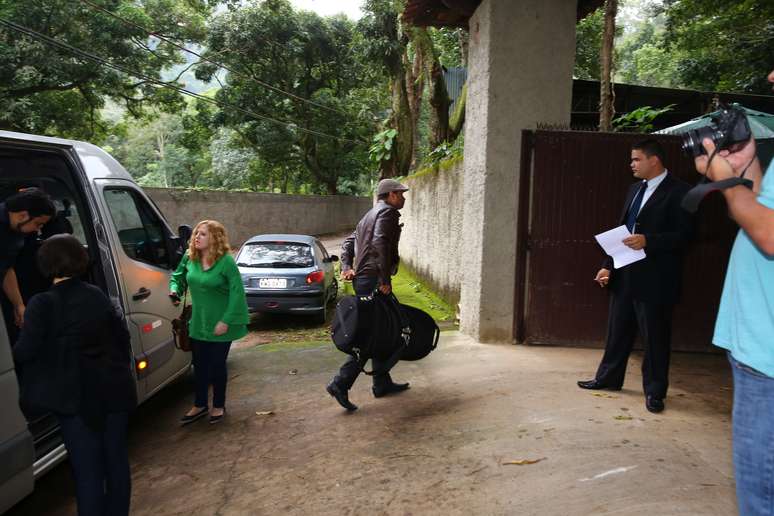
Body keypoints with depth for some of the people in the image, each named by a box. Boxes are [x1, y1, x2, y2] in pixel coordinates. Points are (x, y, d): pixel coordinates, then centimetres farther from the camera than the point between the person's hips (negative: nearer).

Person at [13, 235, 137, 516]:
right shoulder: (97, 295, 2)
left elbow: (25, 350, -12)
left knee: (88, 469, 5)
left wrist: (11, 354, 11)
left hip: (77, 396, -4)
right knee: (116, 458, 17)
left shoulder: (42, 304, -12)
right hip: (114, 389, 5)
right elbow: (122, 335, 6)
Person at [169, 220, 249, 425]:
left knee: (217, 366, 10)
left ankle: (218, 406, 29)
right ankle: (199, 405, 32)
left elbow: (237, 292, -19)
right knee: (200, 366, 14)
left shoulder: (226, 261, -19)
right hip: (198, 323, 5)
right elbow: (177, 276, 17)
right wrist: (174, 290, -5)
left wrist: (226, 321, -21)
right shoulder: (190, 258, -2)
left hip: (220, 325, -5)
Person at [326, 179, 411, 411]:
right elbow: (380, 242, -23)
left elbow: (348, 242, 20)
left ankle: (383, 383, 25)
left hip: (361, 278, 10)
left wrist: (346, 267, 5)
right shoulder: (388, 212, -7)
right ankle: (340, 384, -9)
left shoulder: (371, 215, 23)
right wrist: (385, 279, -22)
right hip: (374, 280, -10)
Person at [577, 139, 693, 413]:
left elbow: (683, 234, -13)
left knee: (654, 336, 5)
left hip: (654, 278, -7)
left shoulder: (678, 191, -8)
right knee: (617, 329, 16)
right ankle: (608, 378, 31)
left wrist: (647, 241, -26)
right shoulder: (636, 188, 14)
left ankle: (654, 391, 19)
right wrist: (608, 265, 9)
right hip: (625, 274, 7)